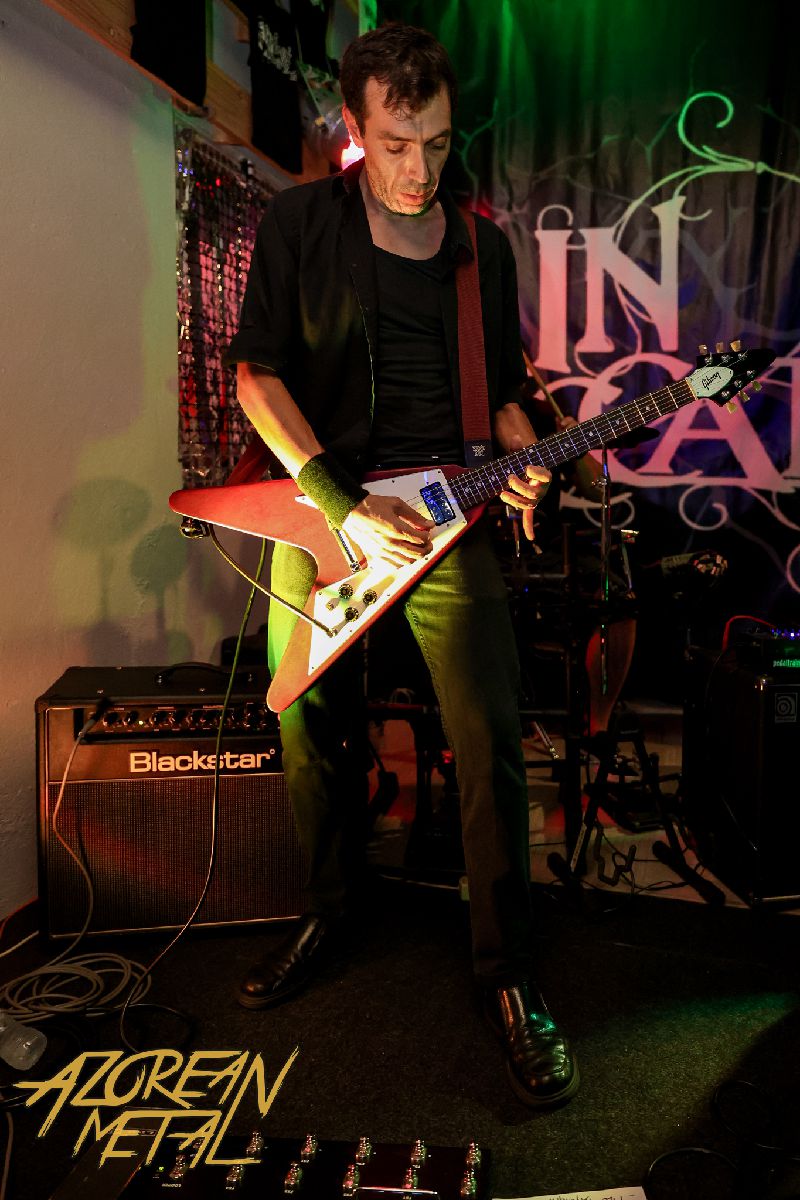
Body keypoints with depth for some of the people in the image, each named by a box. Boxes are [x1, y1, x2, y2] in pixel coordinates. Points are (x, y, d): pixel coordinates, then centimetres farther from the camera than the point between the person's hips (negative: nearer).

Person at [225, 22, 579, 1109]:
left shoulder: (484, 246, 11)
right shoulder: (297, 223, 3)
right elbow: (256, 373, -3)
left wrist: (519, 466, -6)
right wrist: (345, 505, -14)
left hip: (447, 512, 1)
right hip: (318, 506, 0)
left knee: (492, 746, -8)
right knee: (310, 736, 9)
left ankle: (510, 974, 9)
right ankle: (328, 911, 34)